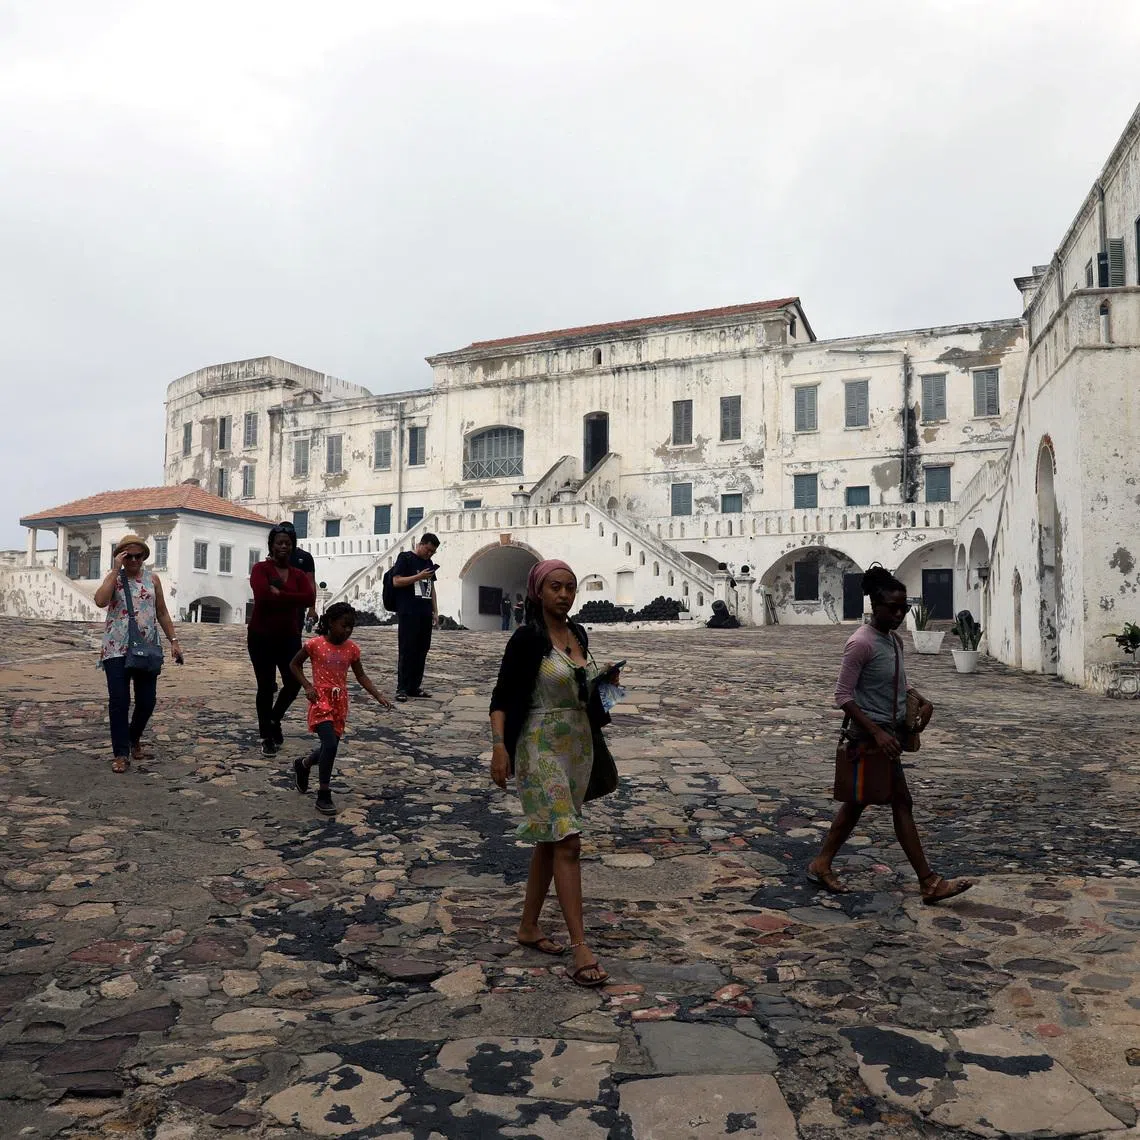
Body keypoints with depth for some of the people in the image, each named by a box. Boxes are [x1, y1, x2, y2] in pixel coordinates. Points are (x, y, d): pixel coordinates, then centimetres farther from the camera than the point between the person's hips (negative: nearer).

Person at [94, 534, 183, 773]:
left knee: (147, 700, 6)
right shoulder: (113, 578, 1)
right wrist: (115, 570, -17)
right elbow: (100, 601, -20)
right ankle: (121, 753, 4)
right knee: (119, 701, -5)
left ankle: (134, 738, 32)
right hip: (117, 649, -2)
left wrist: (173, 640, 8)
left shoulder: (152, 578, 8)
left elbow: (162, 612, 12)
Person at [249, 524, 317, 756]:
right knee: (266, 686, 4)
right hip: (262, 636, -4)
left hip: (289, 636, 4)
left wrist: (279, 594, -17)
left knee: (294, 682, 0)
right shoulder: (261, 568, -5)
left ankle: (274, 720, 30)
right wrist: (291, 600, -13)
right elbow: (263, 596, -23)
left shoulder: (299, 574, 7)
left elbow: (309, 598, -11)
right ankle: (266, 737, 20)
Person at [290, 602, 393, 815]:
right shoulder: (315, 644, -10)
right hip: (321, 700, -5)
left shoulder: (352, 648, 0)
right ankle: (324, 795, -6)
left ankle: (303, 765, 45)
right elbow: (294, 664, 2)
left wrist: (379, 696, -5)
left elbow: (361, 676, 6)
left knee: (330, 746, 12)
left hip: (340, 702, 5)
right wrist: (307, 686, -10)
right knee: (330, 744, -19)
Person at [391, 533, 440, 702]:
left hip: (425, 614, 7)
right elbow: (396, 581, -9)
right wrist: (419, 576, -15)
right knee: (407, 651, -6)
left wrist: (435, 611, 17)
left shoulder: (429, 563, 19)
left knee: (422, 650, 6)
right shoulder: (405, 558, -1)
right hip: (408, 613, -7)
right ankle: (402, 688, -1)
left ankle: (414, 687, 12)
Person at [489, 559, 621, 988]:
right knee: (567, 841, -12)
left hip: (579, 746, 7)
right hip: (542, 748, -7)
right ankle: (580, 949, -8)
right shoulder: (527, 638, -13)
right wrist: (499, 745, -25)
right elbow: (502, 696, -14)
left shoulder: (579, 634, 8)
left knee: (550, 840, 14)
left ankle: (529, 927, 28)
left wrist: (604, 681, 3)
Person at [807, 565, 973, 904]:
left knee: (857, 802, 14)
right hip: (871, 735, -9)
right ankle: (929, 882, 8)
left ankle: (822, 864, 24)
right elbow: (843, 695, -19)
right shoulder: (861, 643, -18)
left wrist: (922, 702, 3)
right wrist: (877, 732, -23)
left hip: (889, 733, 9)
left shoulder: (894, 640, 9)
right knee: (901, 803, -2)